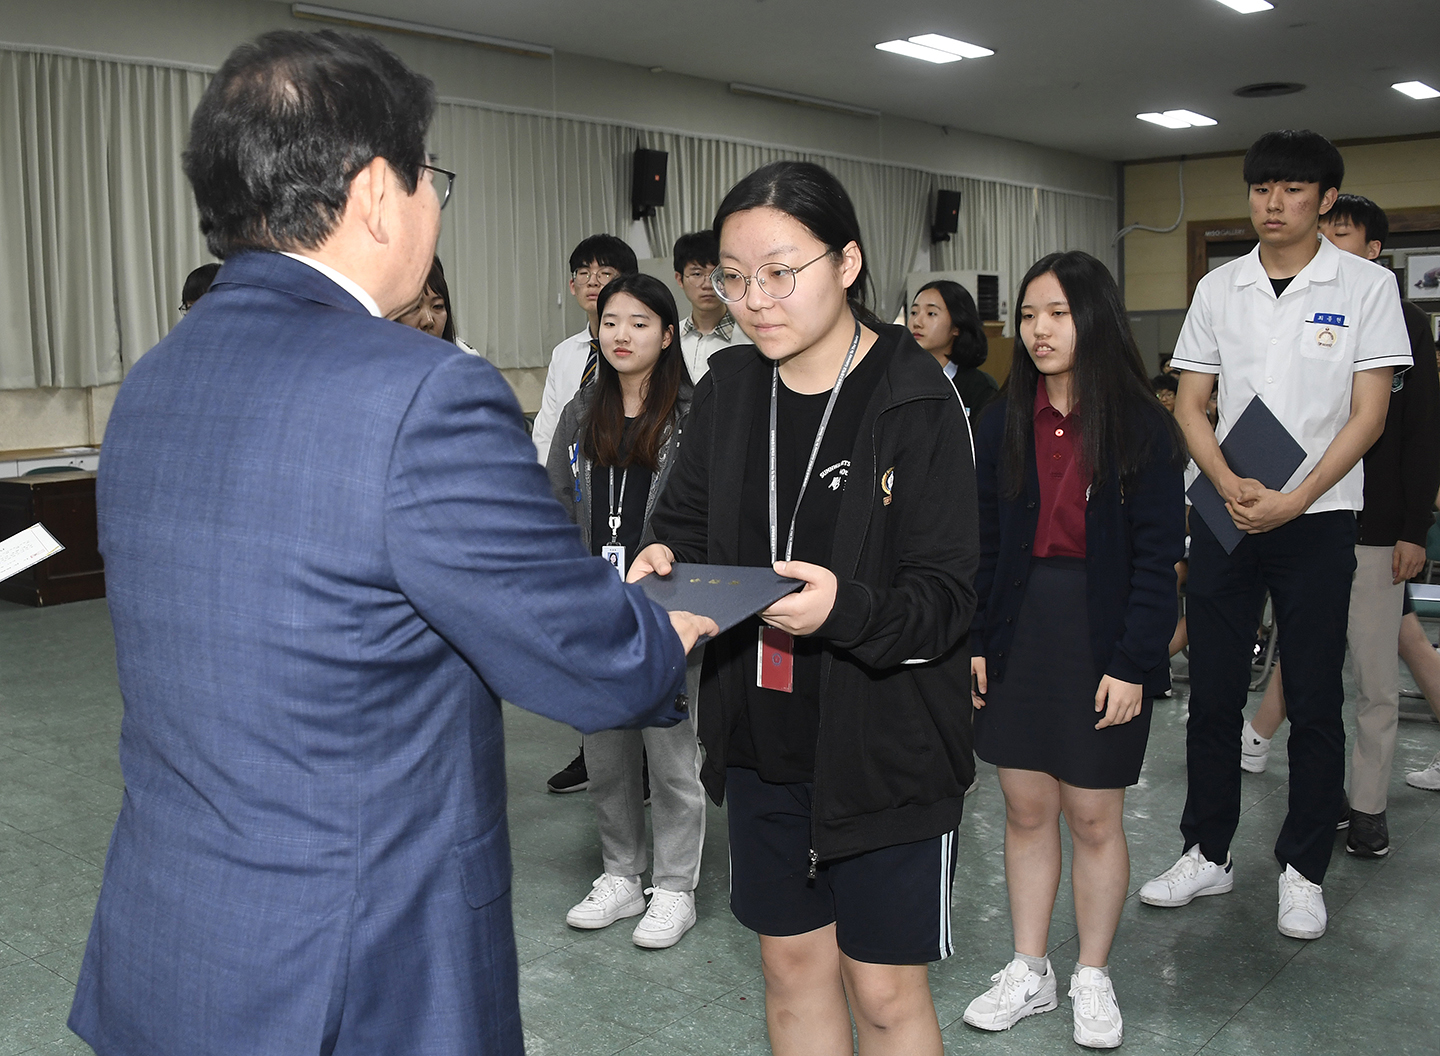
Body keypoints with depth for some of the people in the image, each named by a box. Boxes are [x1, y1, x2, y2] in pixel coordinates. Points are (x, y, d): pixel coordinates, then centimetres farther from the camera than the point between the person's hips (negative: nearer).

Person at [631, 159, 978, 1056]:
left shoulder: (917, 401, -14)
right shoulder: (729, 390, 2)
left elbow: (947, 597, -15)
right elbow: (685, 522, 13)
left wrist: (846, 609, -35)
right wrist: (664, 565, -10)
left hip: (885, 743, -5)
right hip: (763, 739, 5)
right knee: (793, 965, 18)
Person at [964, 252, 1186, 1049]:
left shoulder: (1142, 427, -5)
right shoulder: (1005, 423, 5)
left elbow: (1157, 556, -7)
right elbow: (983, 541, 6)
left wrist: (1131, 664, -13)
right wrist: (973, 641, -1)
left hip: (1101, 637, -3)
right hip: (1018, 631, 3)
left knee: (1094, 815, 6)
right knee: (1026, 809, 10)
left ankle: (1092, 977, 25)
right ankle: (1029, 971, 25)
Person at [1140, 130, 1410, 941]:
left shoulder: (1367, 286, 0)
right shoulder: (1219, 288, 8)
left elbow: (1368, 415, -5)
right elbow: (1191, 404, 7)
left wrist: (1292, 502, -15)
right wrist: (1230, 486, -10)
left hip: (1317, 518, -2)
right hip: (1224, 514, 3)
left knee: (1315, 704, 5)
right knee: (1213, 694, 8)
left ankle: (1304, 870, 19)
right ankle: (1209, 853, 22)